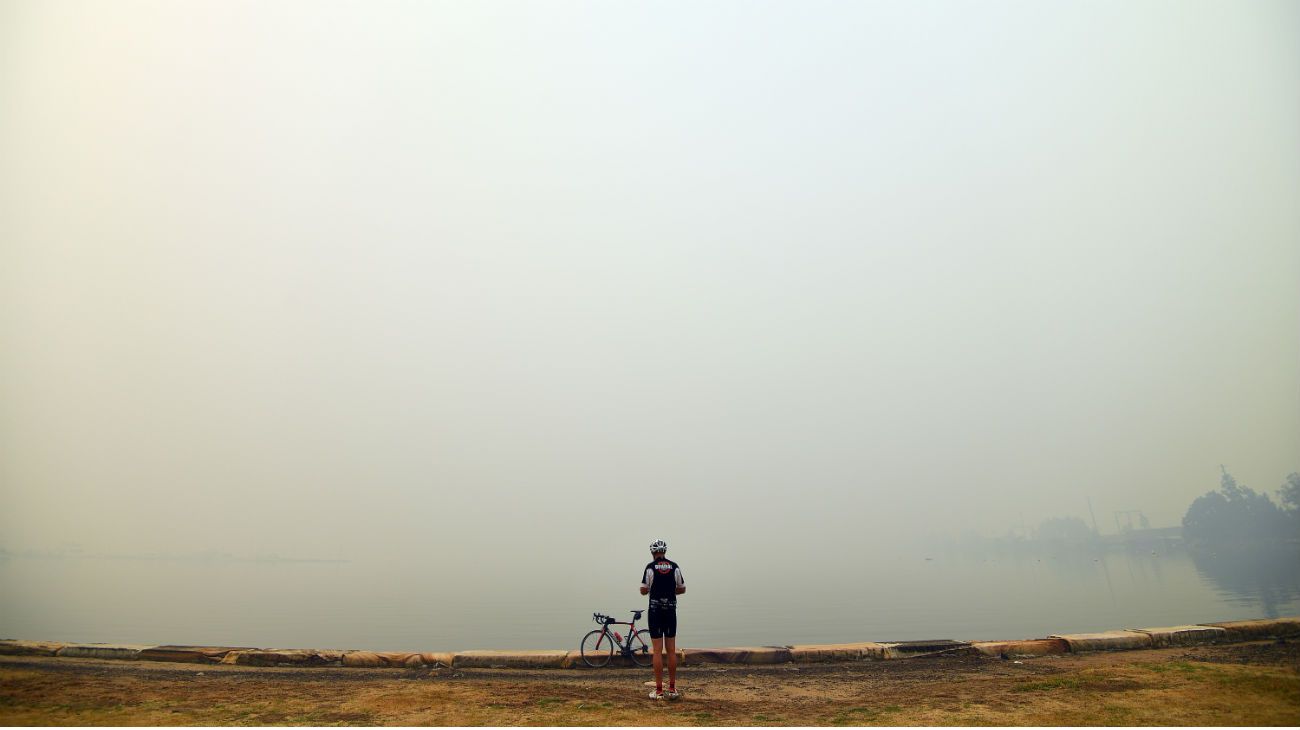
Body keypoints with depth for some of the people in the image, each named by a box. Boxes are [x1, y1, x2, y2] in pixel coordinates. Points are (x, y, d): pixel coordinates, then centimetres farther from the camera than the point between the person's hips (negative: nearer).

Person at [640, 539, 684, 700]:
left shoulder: (650, 567, -7)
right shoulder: (674, 566, 1)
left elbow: (644, 591, -6)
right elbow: (682, 589, 7)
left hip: (655, 610, -3)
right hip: (671, 610, 3)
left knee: (657, 651, 0)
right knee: (672, 650, 8)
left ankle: (659, 690, 3)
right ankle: (672, 689, 12)